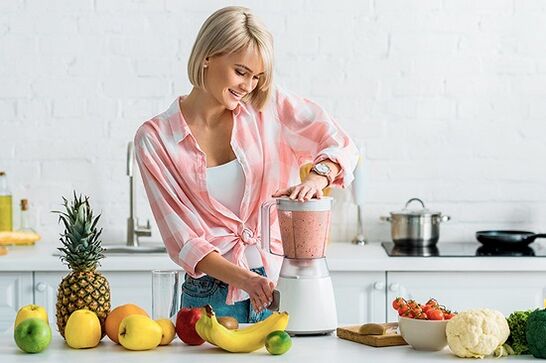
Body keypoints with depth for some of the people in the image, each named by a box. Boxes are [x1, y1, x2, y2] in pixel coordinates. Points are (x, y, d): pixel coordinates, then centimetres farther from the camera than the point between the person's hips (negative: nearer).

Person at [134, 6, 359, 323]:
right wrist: (243, 278, -22)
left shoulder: (267, 106, 1)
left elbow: (340, 144, 1)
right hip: (210, 294, -1)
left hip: (279, 286, 1)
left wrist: (317, 178, -22)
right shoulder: (155, 138, -4)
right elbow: (181, 237, -8)